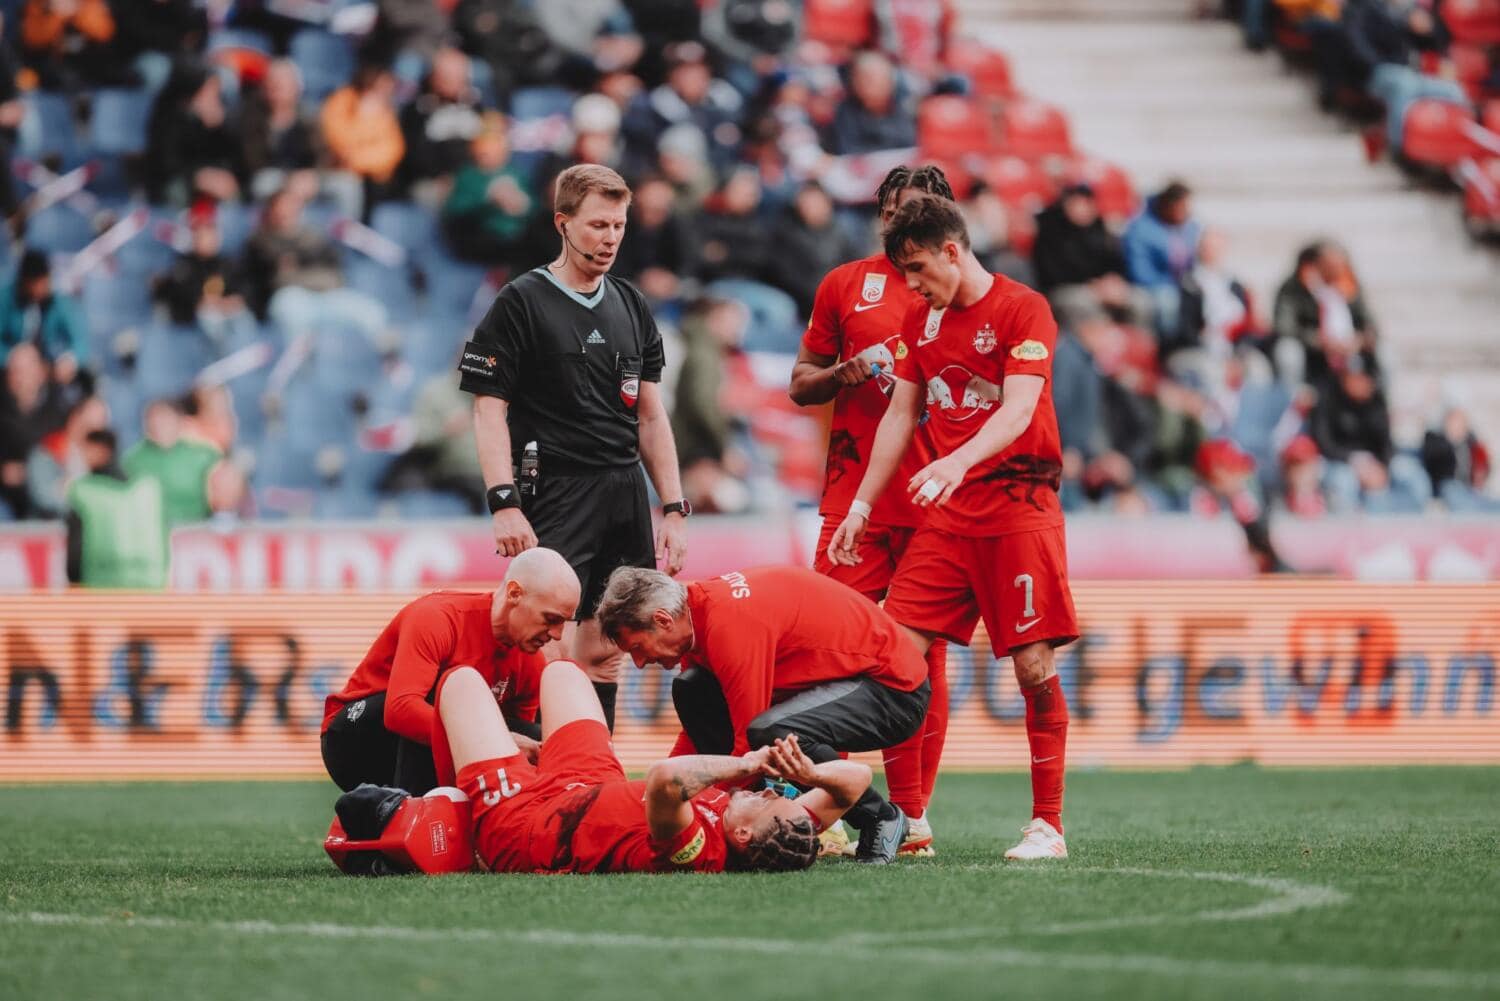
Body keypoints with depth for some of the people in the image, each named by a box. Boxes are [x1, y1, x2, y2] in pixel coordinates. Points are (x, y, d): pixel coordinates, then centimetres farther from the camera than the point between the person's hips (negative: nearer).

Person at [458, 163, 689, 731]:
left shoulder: (632, 307, 15)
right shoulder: (520, 304, -3)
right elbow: (488, 408, -8)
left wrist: (673, 510, 11)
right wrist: (504, 504, -18)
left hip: (627, 495, 6)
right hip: (556, 495, -6)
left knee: (603, 655, 8)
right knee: (554, 651, -12)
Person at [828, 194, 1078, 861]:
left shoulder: (1022, 310, -7)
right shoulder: (920, 319, 14)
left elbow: (1018, 409, -20)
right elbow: (900, 415, 19)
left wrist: (957, 462, -36)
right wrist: (860, 507, 15)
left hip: (1018, 505, -6)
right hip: (947, 511, 6)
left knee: (1033, 666, -7)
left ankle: (1048, 826, 1)